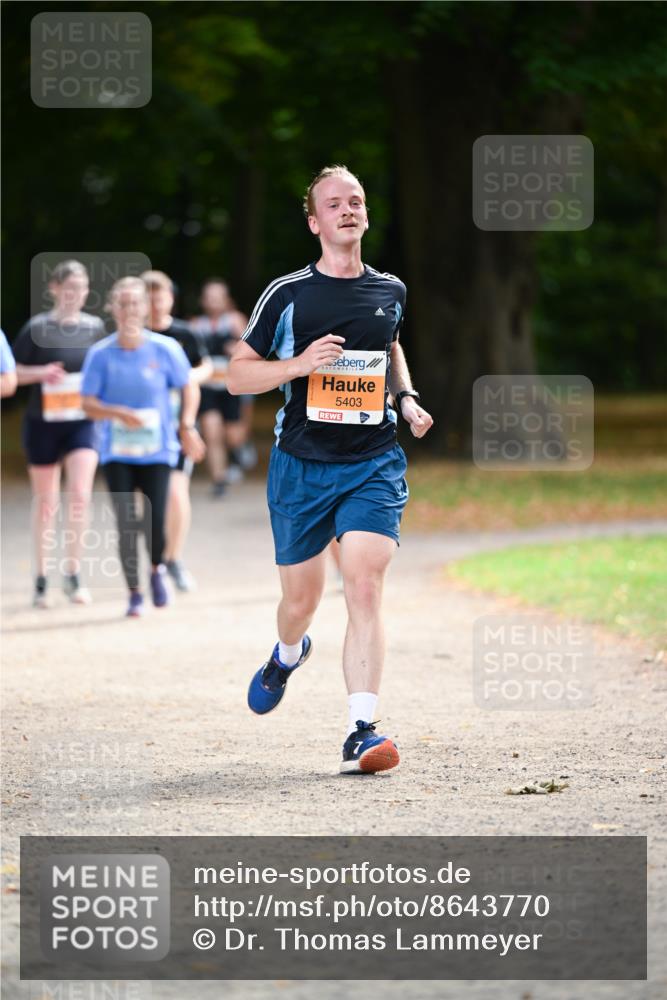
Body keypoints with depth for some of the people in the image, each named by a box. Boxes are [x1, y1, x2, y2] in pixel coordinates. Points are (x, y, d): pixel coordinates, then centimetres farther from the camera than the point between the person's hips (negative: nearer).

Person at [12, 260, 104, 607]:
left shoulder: (95, 327, 2)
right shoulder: (37, 328, -8)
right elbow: (12, 373, -4)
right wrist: (41, 372, -21)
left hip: (82, 424, 2)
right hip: (43, 425, -2)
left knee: (80, 494, -14)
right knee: (45, 502, 7)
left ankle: (73, 574, -2)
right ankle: (41, 580, 19)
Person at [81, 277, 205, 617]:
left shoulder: (165, 348, -3)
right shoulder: (101, 354, -4)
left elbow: (188, 387, 8)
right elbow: (88, 404, -3)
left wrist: (187, 425, -6)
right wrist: (121, 413, -20)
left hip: (157, 449, 0)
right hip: (117, 452, 0)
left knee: (155, 522, -10)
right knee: (126, 525, -6)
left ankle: (157, 569, 23)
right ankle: (134, 593, 11)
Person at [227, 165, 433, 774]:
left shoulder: (390, 292, 8)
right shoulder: (288, 294, -1)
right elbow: (237, 375, 2)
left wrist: (406, 398, 11)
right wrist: (298, 364, -15)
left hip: (374, 464, 1)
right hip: (301, 465, -1)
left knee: (365, 589, -17)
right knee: (301, 600, 11)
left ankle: (360, 732, -20)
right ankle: (289, 655, 48)